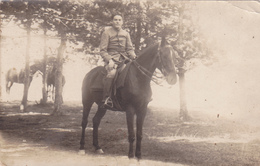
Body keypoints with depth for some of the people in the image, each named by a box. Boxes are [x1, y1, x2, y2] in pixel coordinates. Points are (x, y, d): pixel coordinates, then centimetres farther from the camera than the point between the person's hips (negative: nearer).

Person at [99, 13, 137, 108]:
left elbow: (130, 48, 17)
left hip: (124, 59, 5)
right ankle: (106, 99, -32)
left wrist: (134, 57, -5)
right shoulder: (107, 32, 3)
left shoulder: (126, 34, 18)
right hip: (111, 59, -5)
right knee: (112, 72, -35)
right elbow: (102, 50, -2)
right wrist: (109, 60, -18)